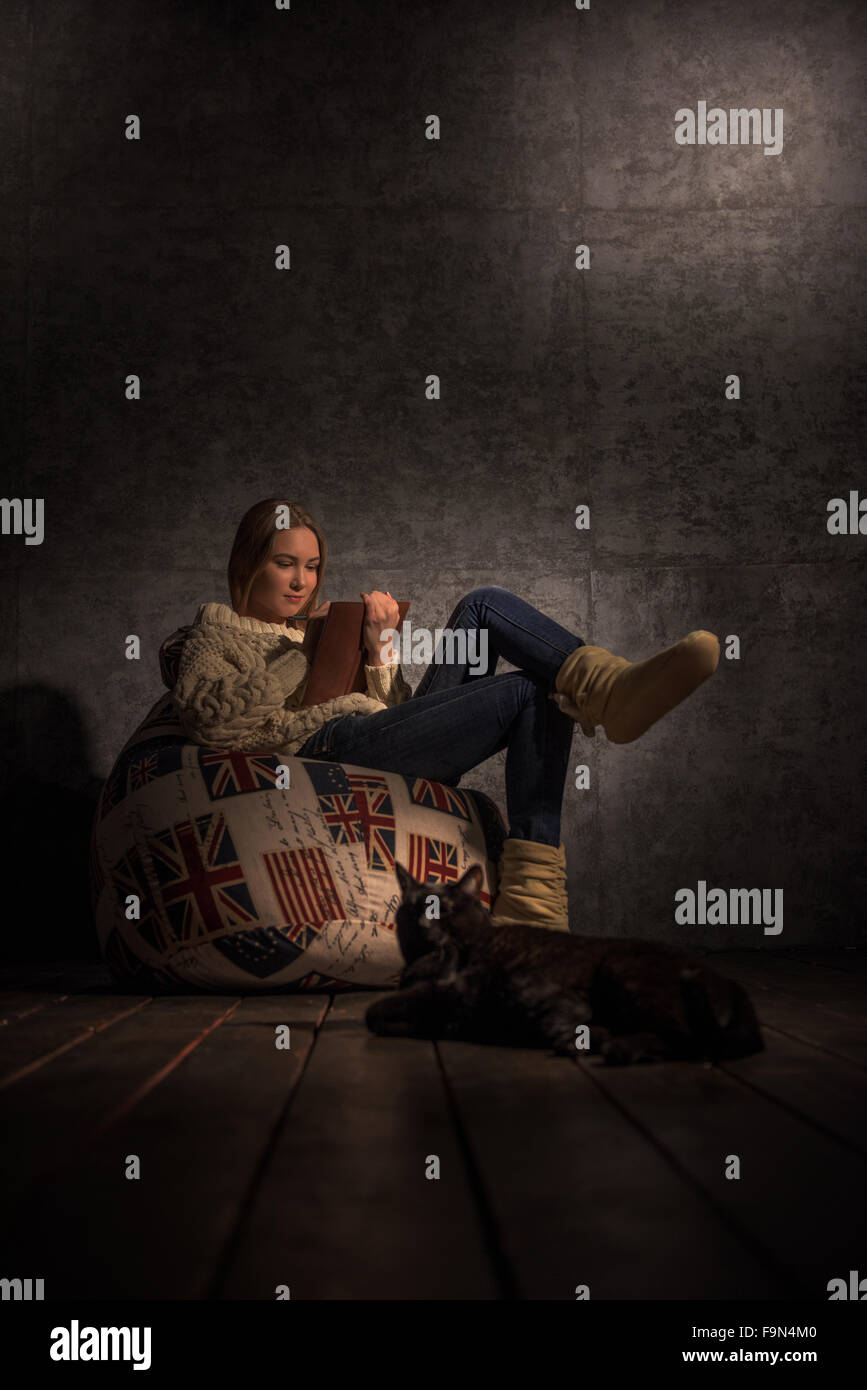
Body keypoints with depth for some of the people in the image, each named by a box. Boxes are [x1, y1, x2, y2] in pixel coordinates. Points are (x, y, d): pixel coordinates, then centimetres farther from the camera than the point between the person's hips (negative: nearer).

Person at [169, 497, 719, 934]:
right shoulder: (219, 629, 20)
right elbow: (209, 718, -4)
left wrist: (379, 644, 6)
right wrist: (308, 655, -2)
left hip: (404, 747, 7)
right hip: (330, 747, -6)